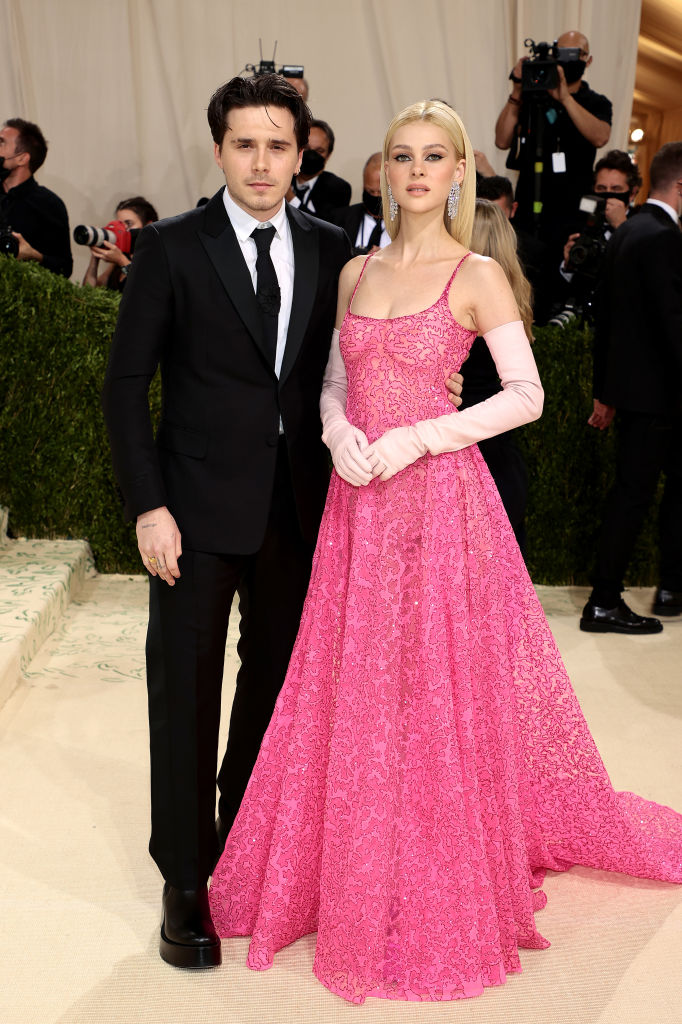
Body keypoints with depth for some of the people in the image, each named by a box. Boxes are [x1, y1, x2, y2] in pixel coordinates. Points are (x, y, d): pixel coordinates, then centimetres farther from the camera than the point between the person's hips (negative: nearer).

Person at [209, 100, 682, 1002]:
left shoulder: (478, 276, -4)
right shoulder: (356, 273, 11)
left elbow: (526, 394, -8)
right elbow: (335, 381, 14)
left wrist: (418, 438, -15)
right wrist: (339, 433, -7)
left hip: (441, 497, -5)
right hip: (360, 501, 5)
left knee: (440, 692, 2)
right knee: (355, 692, 10)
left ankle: (444, 895, 19)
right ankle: (357, 879, 28)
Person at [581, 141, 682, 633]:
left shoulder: (627, 232, 13)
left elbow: (607, 315, 16)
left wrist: (604, 390, 19)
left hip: (629, 383, 10)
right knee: (633, 495, -3)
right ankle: (604, 605, 5)